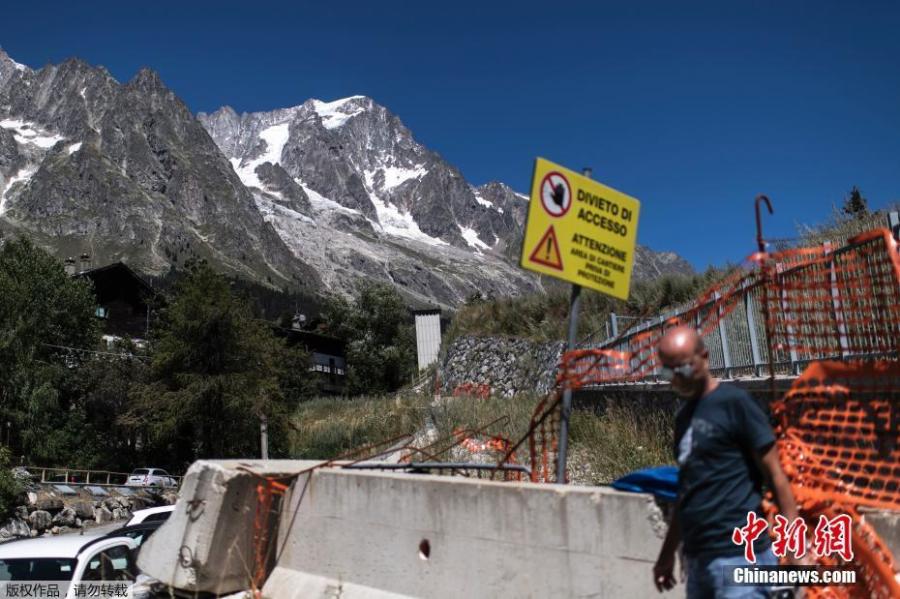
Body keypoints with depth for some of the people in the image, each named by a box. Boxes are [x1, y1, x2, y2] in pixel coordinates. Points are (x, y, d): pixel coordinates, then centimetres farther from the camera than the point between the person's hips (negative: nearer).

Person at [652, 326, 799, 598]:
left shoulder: (734, 402, -7)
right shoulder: (684, 417, 14)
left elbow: (774, 474, -8)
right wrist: (667, 553, 21)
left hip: (738, 556, -8)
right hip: (697, 558, 8)